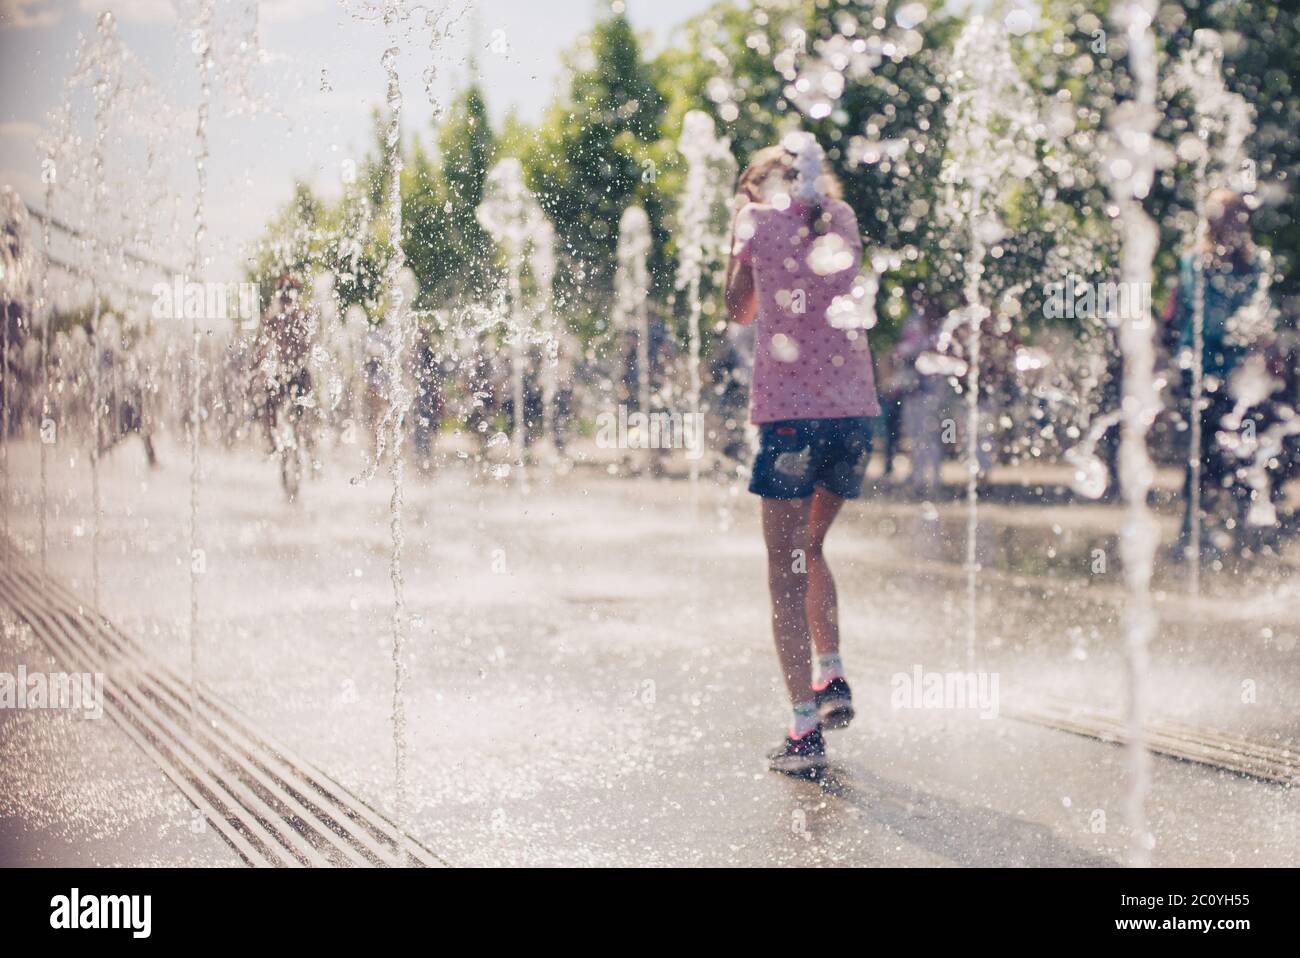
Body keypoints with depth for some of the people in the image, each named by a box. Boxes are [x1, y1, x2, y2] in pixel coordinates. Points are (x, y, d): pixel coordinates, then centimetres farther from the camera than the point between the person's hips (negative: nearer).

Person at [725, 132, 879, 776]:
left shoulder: (757, 220, 5)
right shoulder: (842, 218, 14)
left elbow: (739, 309, 16)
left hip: (790, 413, -4)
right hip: (856, 410, 4)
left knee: (787, 569, -1)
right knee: (809, 548, 24)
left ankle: (805, 732, -5)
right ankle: (832, 679, 15)